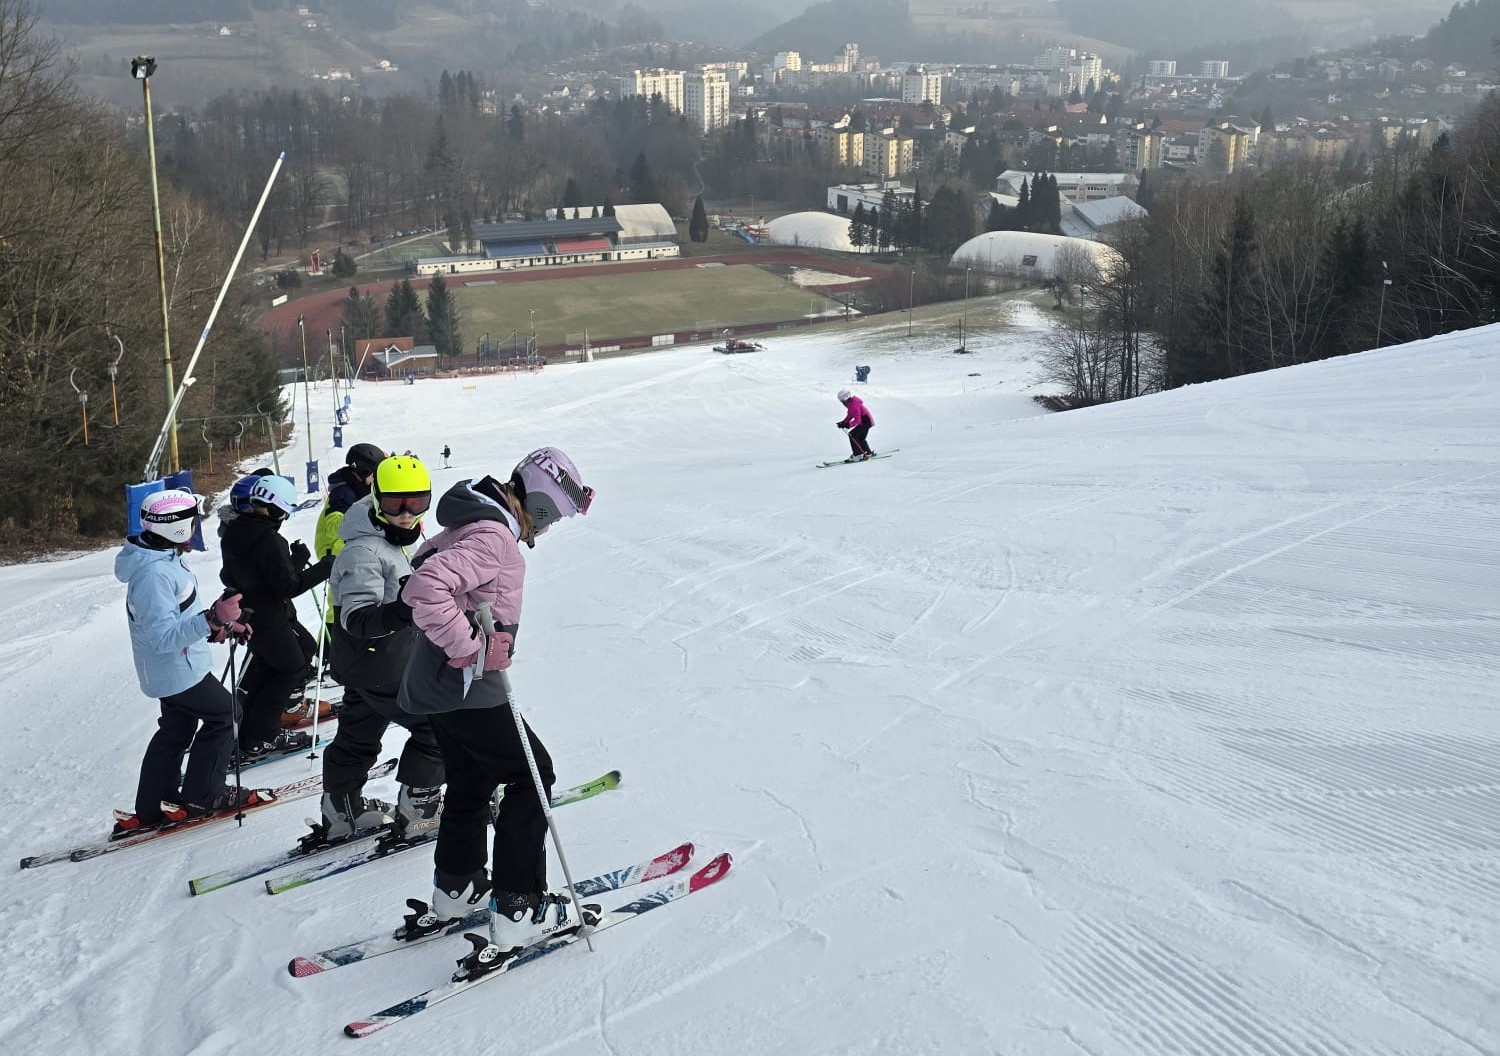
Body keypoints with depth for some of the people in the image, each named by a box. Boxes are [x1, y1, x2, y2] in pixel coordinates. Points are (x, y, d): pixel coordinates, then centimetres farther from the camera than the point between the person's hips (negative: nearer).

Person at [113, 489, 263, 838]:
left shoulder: (163, 560, 4)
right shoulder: (154, 573, -29)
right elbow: (163, 636, -33)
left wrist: (221, 625, 12)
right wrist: (212, 619, -42)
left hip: (175, 668, 10)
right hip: (179, 671, -10)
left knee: (176, 731, 18)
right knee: (225, 715, 4)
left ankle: (150, 811, 25)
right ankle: (202, 796, 12)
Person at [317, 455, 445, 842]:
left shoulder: (397, 541, 8)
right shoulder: (365, 552, -24)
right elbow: (357, 619, -33)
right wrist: (398, 611, -47)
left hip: (366, 668, 10)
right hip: (382, 671, -10)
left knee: (357, 738, 20)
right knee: (436, 726, -2)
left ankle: (342, 814, 33)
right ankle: (419, 811, 6)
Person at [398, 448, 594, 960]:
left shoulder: (475, 525, 10)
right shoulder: (493, 537, -22)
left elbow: (425, 567, 26)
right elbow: (426, 588, -35)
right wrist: (469, 648, -27)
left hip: (439, 684, 10)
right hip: (466, 689, -10)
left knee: (471, 780, 23)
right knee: (532, 776, -1)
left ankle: (456, 888, 37)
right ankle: (517, 910, 0)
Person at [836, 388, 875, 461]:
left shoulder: (854, 405, -25)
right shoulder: (850, 404, 7)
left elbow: (857, 420, -28)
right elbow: (849, 416, 15)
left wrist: (848, 425, -35)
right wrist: (843, 423, 3)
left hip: (866, 422, -11)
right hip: (867, 422, 11)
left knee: (852, 435, -15)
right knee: (860, 438, 24)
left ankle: (857, 455, -14)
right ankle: (868, 453, 37)